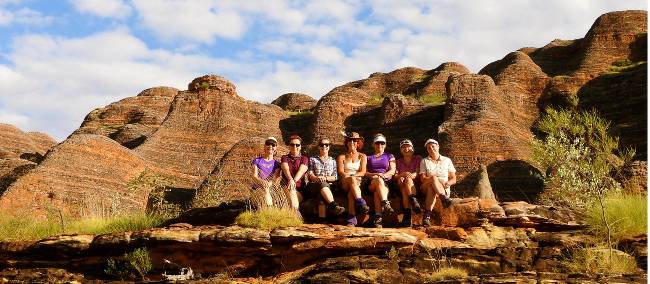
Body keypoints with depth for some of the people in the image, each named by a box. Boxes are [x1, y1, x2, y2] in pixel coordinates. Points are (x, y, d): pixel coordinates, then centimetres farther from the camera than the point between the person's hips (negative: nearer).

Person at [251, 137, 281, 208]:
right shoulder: (257, 161, 7)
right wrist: (262, 182, -25)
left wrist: (268, 184, -23)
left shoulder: (276, 164, 11)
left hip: (270, 189, 2)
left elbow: (276, 178, -1)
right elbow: (254, 176, -4)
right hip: (257, 189, -2)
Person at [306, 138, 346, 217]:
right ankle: (333, 205, -59)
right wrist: (317, 178, -15)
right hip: (314, 186, -1)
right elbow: (309, 174, 8)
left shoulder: (332, 161, 24)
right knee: (322, 183, -39)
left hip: (329, 186, 1)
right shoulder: (313, 159, 21)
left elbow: (335, 177, 12)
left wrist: (326, 178, -10)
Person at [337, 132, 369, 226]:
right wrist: (350, 177, -20)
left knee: (351, 192, -37)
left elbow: (363, 172, 5)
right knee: (352, 180, -38)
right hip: (345, 184, 0)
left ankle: (351, 219, -49)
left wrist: (351, 175, -15)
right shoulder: (342, 157, 20)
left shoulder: (362, 156, 20)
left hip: (358, 182, 0)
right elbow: (341, 172, 3)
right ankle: (361, 203, -53)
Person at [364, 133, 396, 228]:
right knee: (378, 181, -39)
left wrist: (384, 175, -12)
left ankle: (378, 217, -50)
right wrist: (375, 175, -10)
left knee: (377, 192, -37)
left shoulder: (389, 156, 26)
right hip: (371, 183, 0)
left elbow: (392, 170, 9)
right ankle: (386, 204, -53)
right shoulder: (369, 157, 26)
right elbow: (365, 173, 11)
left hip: (386, 182, 0)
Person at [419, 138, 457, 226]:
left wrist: (447, 183, -11)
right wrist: (433, 178, -16)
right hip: (426, 188, 0)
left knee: (431, 188, -37)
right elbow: (423, 179, 1)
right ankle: (444, 199, -56)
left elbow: (453, 179, 12)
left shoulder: (447, 160, 16)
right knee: (434, 178, -37)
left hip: (444, 189, 0)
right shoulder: (424, 161, 15)